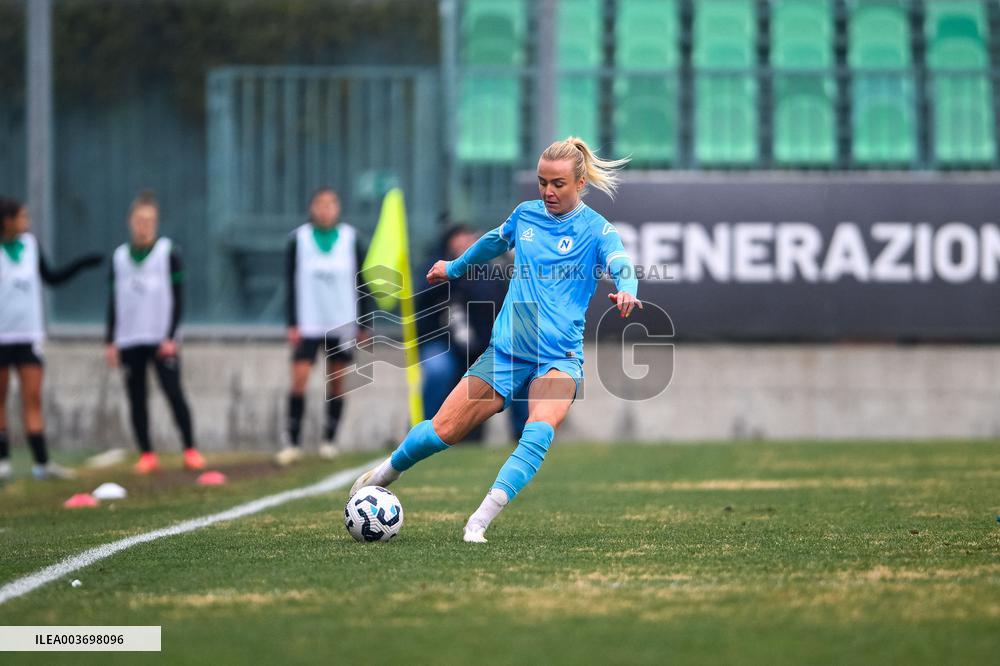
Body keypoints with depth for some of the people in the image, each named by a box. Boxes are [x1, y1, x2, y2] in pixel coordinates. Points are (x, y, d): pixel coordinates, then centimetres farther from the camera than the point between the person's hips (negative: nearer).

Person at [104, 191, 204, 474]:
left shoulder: (168, 252, -1)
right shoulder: (119, 257, 9)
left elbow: (178, 297, -2)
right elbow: (114, 302, 14)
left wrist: (170, 337, -9)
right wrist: (110, 341, 9)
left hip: (161, 340, -4)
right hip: (129, 341, 4)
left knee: (174, 393, -9)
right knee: (136, 398, 2)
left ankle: (190, 450, -5)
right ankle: (146, 454, 7)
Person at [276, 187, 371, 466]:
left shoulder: (351, 239, 2)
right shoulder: (299, 239, 0)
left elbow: (361, 283, 6)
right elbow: (291, 283, 1)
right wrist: (292, 324, -4)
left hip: (343, 324, 1)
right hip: (308, 324, -1)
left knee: (337, 381, 5)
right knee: (299, 379, -11)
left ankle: (329, 440, 16)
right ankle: (292, 442, -8)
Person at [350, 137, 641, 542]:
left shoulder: (595, 229, -3)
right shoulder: (525, 214, 10)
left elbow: (622, 265, -22)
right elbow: (494, 242, 31)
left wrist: (626, 291, -46)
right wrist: (454, 267, 47)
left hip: (558, 357, -3)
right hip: (505, 351, 4)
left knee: (540, 430, -32)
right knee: (443, 431, 0)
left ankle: (479, 523, -33)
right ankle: (384, 474, 30)